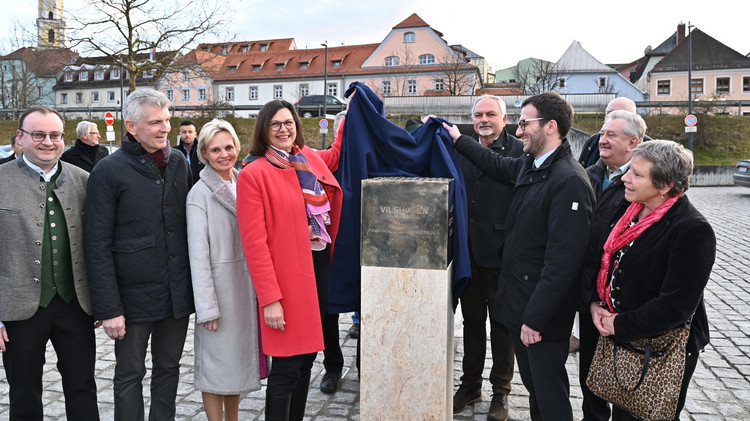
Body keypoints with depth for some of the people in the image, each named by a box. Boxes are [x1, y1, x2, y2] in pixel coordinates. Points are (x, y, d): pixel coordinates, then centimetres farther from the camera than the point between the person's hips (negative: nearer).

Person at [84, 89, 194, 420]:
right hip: (134, 294, -4)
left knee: (169, 369, 16)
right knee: (130, 375, 10)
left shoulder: (179, 162, 6)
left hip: (178, 292, 4)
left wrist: (194, 284, 7)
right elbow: (98, 247, -10)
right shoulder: (108, 171, -8)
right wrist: (109, 308, -14)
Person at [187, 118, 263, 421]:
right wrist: (207, 306, -15)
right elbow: (198, 252, -13)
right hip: (220, 282, -6)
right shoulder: (200, 193, -10)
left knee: (239, 355, 17)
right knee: (216, 362, 5)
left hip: (248, 282, 6)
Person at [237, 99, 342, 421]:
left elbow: (338, 154, 32)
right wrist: (269, 297, -19)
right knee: (287, 365, 0)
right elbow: (254, 241, -15)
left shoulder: (311, 158, 8)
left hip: (319, 266, 7)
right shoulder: (254, 174, -11)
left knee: (307, 357, 17)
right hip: (286, 274, -7)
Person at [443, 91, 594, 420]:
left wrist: (535, 318, -23)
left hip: (543, 315, -8)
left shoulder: (569, 180, -21)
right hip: (519, 303, 9)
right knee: (532, 385, 22)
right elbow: (497, 164, 30)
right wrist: (458, 140, 35)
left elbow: (563, 261, -25)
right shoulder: (530, 166, 6)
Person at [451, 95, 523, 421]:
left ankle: (501, 390, 26)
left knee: (502, 322, 10)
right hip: (468, 250, 5)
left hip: (501, 251, -4)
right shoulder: (461, 150, 8)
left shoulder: (519, 151, -8)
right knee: (472, 319, 16)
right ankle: (470, 384, 31)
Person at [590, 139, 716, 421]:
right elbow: (606, 260, 10)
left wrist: (621, 326, -18)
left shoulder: (693, 231, -23)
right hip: (619, 340, 7)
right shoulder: (630, 210, 1)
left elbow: (675, 305, -25)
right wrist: (596, 302, -5)